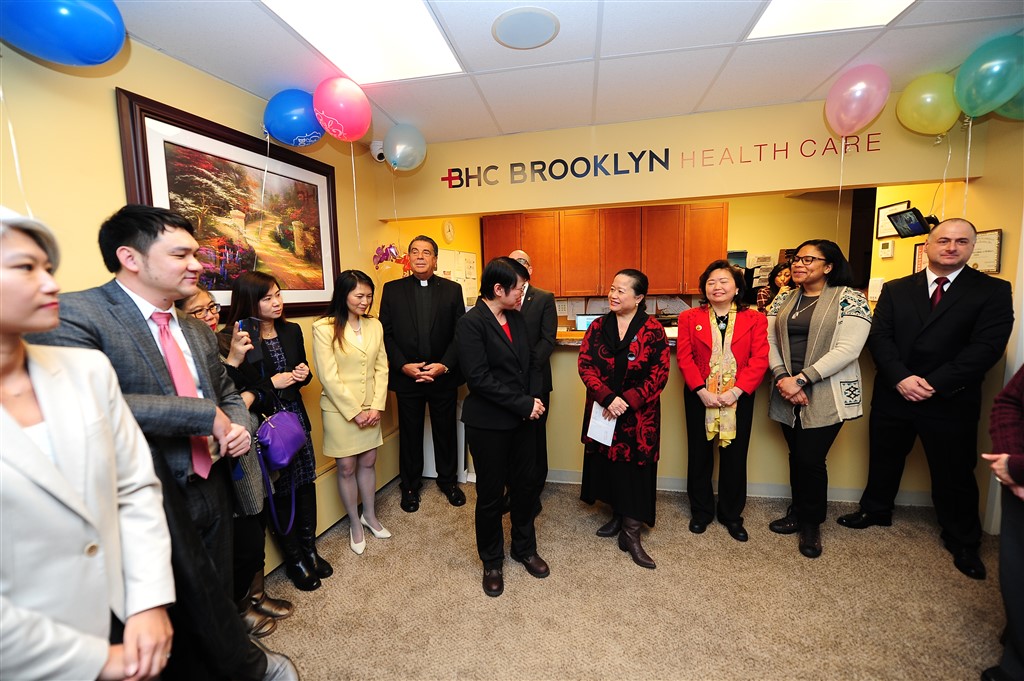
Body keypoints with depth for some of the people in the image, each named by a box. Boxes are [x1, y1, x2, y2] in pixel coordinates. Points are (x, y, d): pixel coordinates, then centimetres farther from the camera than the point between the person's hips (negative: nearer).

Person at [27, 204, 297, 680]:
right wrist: (204, 415, -22)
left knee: (212, 603, 21)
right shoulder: (75, 314, -13)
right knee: (181, 617, 13)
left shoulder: (197, 329, 9)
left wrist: (238, 427, -3)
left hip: (210, 493, 7)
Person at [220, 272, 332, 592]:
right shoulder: (231, 339, -13)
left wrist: (303, 374, -5)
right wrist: (271, 384, -16)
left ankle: (309, 548, 33)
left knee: (306, 482, 12)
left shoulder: (291, 330, 5)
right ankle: (294, 559, 29)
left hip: (296, 417, 5)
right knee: (281, 490, 8)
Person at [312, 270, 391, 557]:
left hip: (370, 409, 4)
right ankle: (355, 524, 29)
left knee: (368, 462, 16)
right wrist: (355, 412, -13)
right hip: (340, 410, -4)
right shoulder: (324, 328, -12)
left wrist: (376, 406, -5)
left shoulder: (375, 326, 2)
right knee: (347, 468, 9)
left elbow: (381, 367, 3)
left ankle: (369, 515, 36)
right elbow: (329, 377, -14)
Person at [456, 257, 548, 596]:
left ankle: (525, 548, 42)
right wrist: (524, 404, -18)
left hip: (522, 419, 6)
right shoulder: (470, 323, -15)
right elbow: (479, 379, -22)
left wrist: (535, 398, -6)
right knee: (490, 495, 11)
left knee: (526, 486, 17)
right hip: (488, 424, -6)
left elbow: (531, 363, 11)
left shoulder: (517, 318, 6)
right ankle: (492, 561, 36)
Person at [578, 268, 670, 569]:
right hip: (602, 412, 3)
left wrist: (627, 400, -18)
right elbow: (585, 365, -6)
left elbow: (660, 374, -9)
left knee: (635, 469, 3)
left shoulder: (653, 330, -7)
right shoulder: (598, 327, 1)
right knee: (608, 465, 14)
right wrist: (607, 398, -19)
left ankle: (631, 534, 20)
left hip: (638, 416, -3)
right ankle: (617, 516, 37)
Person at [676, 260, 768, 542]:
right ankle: (701, 511, 30)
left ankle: (731, 515, 31)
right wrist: (701, 390, -16)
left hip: (739, 399, 0)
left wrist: (736, 391, -17)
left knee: (735, 457, 11)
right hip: (699, 398, 0)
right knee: (699, 455, 11)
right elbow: (684, 357, -5)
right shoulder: (689, 318, 2)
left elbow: (759, 360, -7)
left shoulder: (755, 319, 2)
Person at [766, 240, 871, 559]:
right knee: (796, 455, 13)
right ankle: (798, 513, 33)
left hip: (826, 395, -4)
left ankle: (811, 523, 23)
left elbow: (847, 350, -15)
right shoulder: (783, 300, 9)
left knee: (811, 459, -1)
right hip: (788, 394, 4)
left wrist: (801, 379, -19)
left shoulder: (850, 299, -6)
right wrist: (783, 378, -10)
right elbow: (770, 342, 4)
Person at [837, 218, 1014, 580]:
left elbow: (987, 346, -11)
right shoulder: (895, 289, 4)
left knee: (954, 473, 12)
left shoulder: (993, 291, -2)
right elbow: (879, 336, -4)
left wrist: (935, 384, -19)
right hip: (892, 395, 2)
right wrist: (900, 378, -18)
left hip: (951, 400, -1)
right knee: (883, 461, 16)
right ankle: (875, 511, 38)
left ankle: (963, 542, 34)